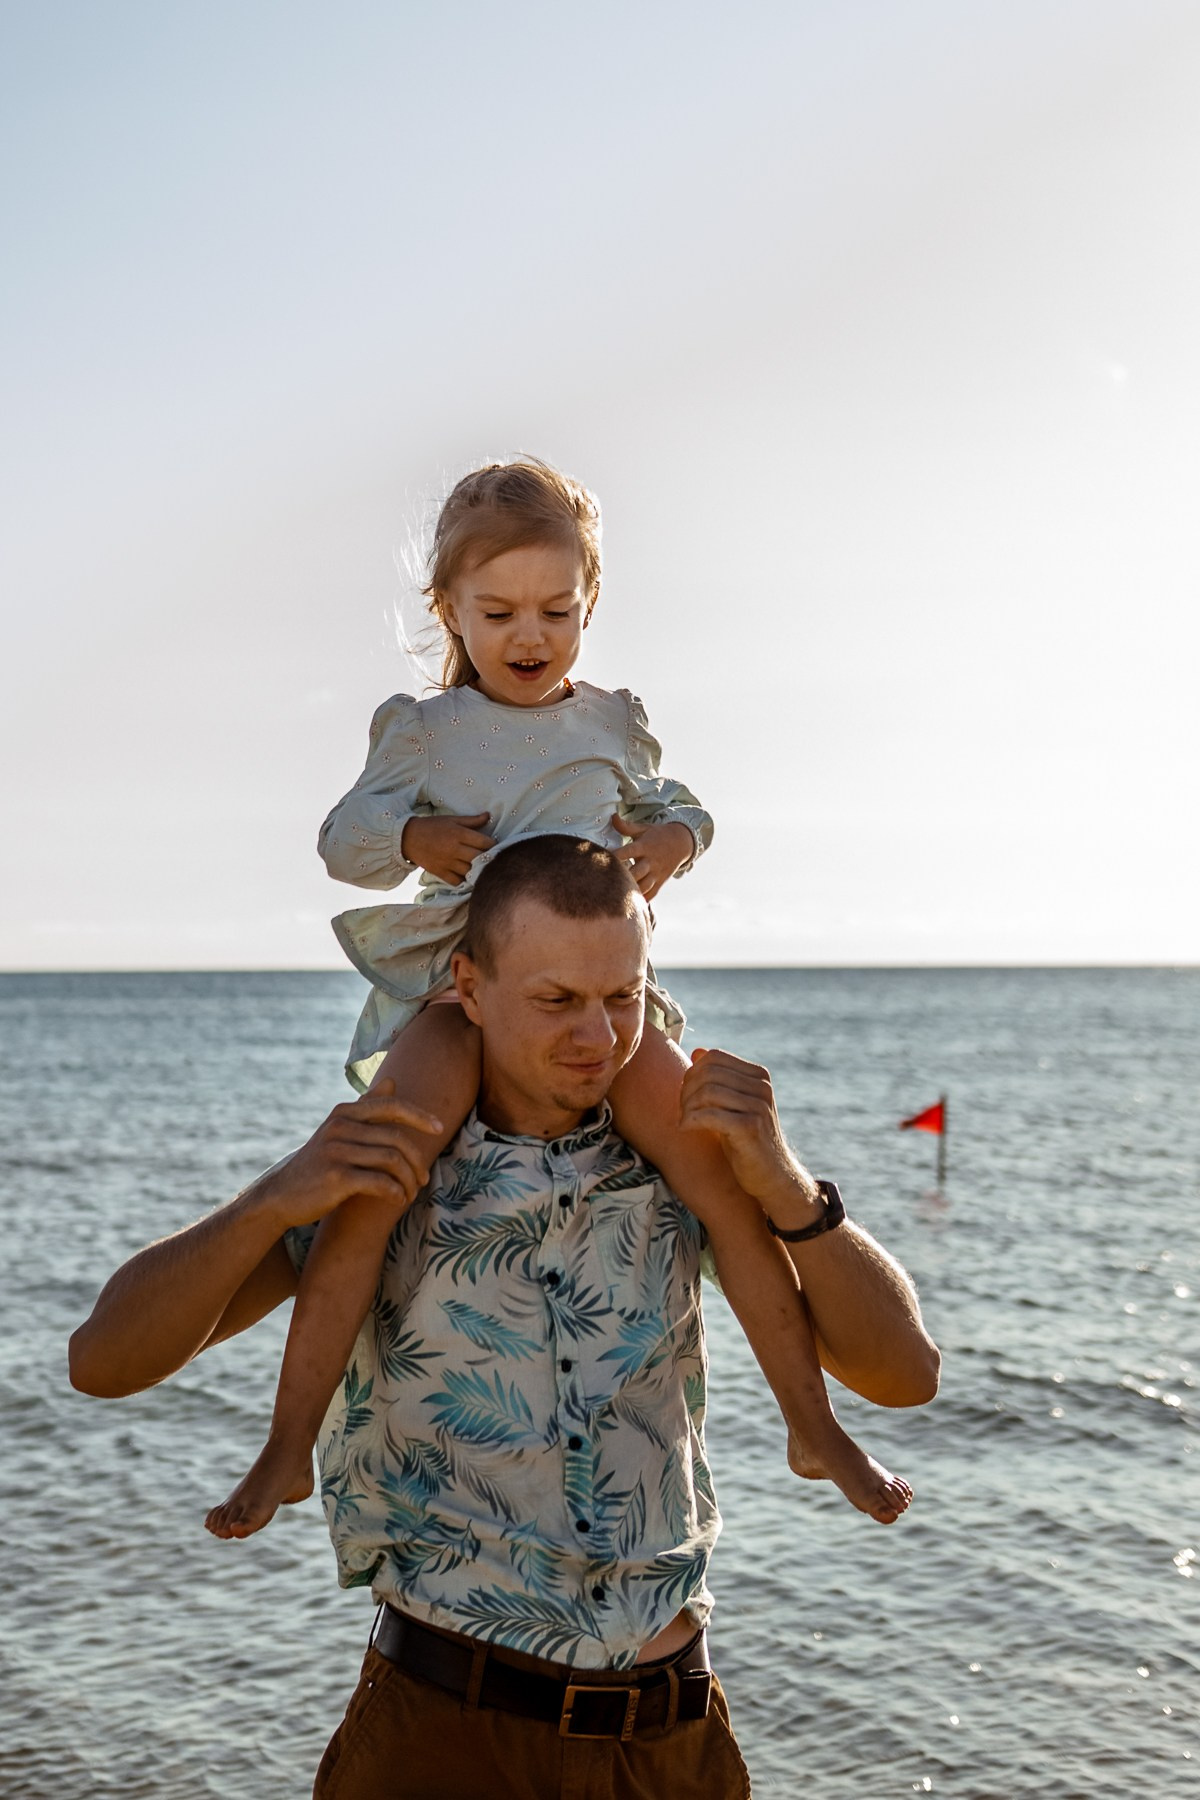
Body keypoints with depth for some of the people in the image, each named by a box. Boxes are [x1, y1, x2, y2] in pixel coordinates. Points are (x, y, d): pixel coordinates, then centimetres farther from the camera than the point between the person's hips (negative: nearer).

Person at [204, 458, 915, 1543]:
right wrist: (413, 836, -8)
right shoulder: (423, 731, 8)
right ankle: (289, 1446, -12)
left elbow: (679, 808, 26)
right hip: (457, 990, -1)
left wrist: (675, 838, 2)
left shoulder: (614, 726, 13)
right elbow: (344, 838, 13)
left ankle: (815, 1427, 0)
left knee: (719, 1170, -14)